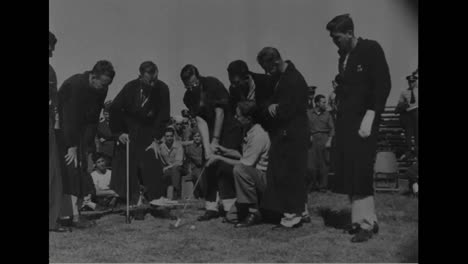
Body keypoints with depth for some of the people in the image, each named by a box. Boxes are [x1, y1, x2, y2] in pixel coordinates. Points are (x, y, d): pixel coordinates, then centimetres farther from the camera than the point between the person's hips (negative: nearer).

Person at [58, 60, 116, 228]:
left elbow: (93, 120, 1)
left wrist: (87, 145, -4)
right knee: (71, 168, -13)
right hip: (63, 130, -7)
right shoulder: (75, 85, -26)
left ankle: (75, 211, 7)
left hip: (79, 131, 7)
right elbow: (70, 117, -26)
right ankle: (74, 215, -12)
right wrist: (72, 146, -25)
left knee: (81, 169, 2)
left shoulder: (101, 90, -5)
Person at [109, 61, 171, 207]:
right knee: (126, 161, -5)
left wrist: (156, 139, -13)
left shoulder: (162, 89, -16)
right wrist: (119, 132, -11)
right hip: (129, 130, -1)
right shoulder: (130, 87, -17)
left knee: (153, 161, -8)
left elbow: (163, 116, -10)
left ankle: (155, 195, 3)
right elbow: (115, 109, -8)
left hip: (149, 130, 1)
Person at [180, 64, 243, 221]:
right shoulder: (189, 97, -2)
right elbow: (200, 122, -8)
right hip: (210, 132, 5)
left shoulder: (213, 84, -16)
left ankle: (231, 208, -9)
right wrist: (207, 147, -18)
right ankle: (211, 208, 10)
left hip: (229, 130, -5)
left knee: (224, 168, -13)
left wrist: (215, 140, -16)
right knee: (209, 169, 2)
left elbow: (220, 113, -17)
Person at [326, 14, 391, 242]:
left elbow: (383, 85, -11)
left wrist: (369, 117, -17)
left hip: (363, 120, -7)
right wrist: (339, 118, 9)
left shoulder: (371, 49, -6)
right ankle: (362, 219, 14)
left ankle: (366, 223, 1)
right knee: (349, 174, 5)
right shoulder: (343, 56, 16)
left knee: (360, 172, -8)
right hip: (345, 121, 7)